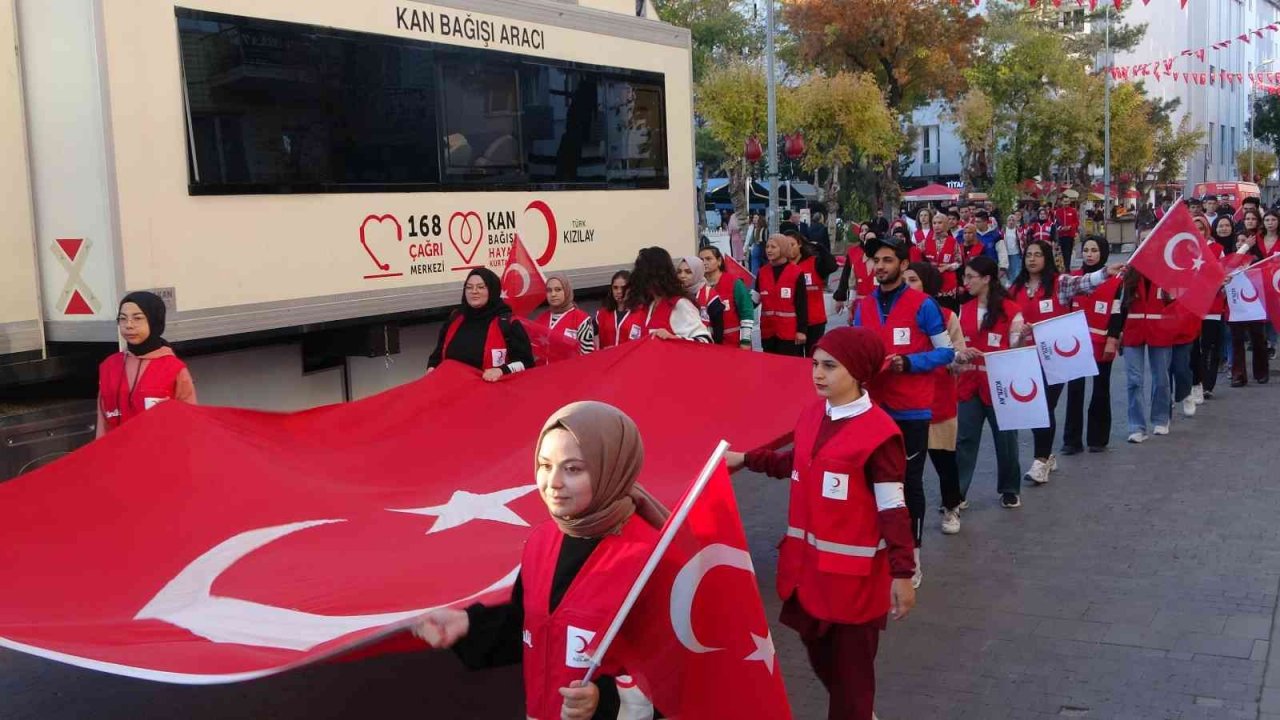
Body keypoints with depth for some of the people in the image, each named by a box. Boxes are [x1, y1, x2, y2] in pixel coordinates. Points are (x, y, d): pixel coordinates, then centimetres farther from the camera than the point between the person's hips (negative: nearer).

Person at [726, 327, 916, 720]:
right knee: (819, 650, 22)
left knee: (851, 662, 8)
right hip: (808, 559, 8)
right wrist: (745, 460, 18)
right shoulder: (812, 414, 2)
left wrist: (902, 574, -16)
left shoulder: (879, 432, -19)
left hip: (852, 568, -8)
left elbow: (893, 510, -17)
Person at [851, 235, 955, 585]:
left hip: (911, 409, -5)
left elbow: (946, 352, -6)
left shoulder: (923, 305, -6)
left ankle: (912, 552, 12)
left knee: (910, 481, 3)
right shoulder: (863, 307, 8)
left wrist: (907, 363, -19)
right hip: (872, 406, 5)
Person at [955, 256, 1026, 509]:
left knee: (1005, 437, 9)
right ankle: (957, 492, 9)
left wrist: (1023, 336, -26)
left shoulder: (1010, 310, -7)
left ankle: (1010, 489, 25)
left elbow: (1015, 348, -6)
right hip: (969, 383, 4)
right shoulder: (964, 309, 7)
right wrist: (961, 353, -10)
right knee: (964, 439, 4)